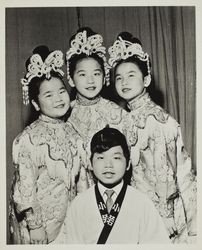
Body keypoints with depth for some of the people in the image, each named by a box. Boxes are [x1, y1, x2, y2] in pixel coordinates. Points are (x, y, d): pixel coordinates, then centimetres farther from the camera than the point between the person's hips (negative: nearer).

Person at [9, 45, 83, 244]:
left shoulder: (70, 132, 3)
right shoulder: (30, 137, -18)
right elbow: (25, 185, -18)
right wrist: (34, 225, -17)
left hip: (67, 218, 6)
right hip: (38, 219, -5)